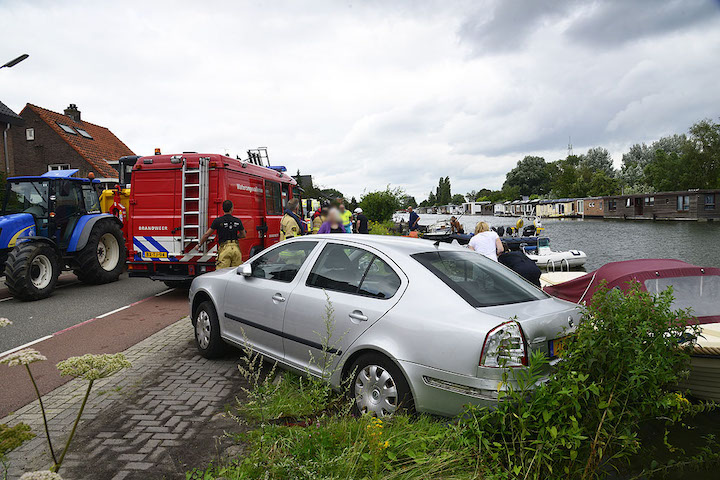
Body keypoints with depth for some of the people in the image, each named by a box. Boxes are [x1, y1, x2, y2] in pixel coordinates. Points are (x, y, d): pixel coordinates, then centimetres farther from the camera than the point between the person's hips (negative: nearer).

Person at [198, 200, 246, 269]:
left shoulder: (218, 221, 1)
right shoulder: (237, 221, 8)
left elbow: (206, 234, 6)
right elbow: (243, 235, 21)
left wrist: (199, 244, 21)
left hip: (224, 248, -3)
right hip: (236, 248, 3)